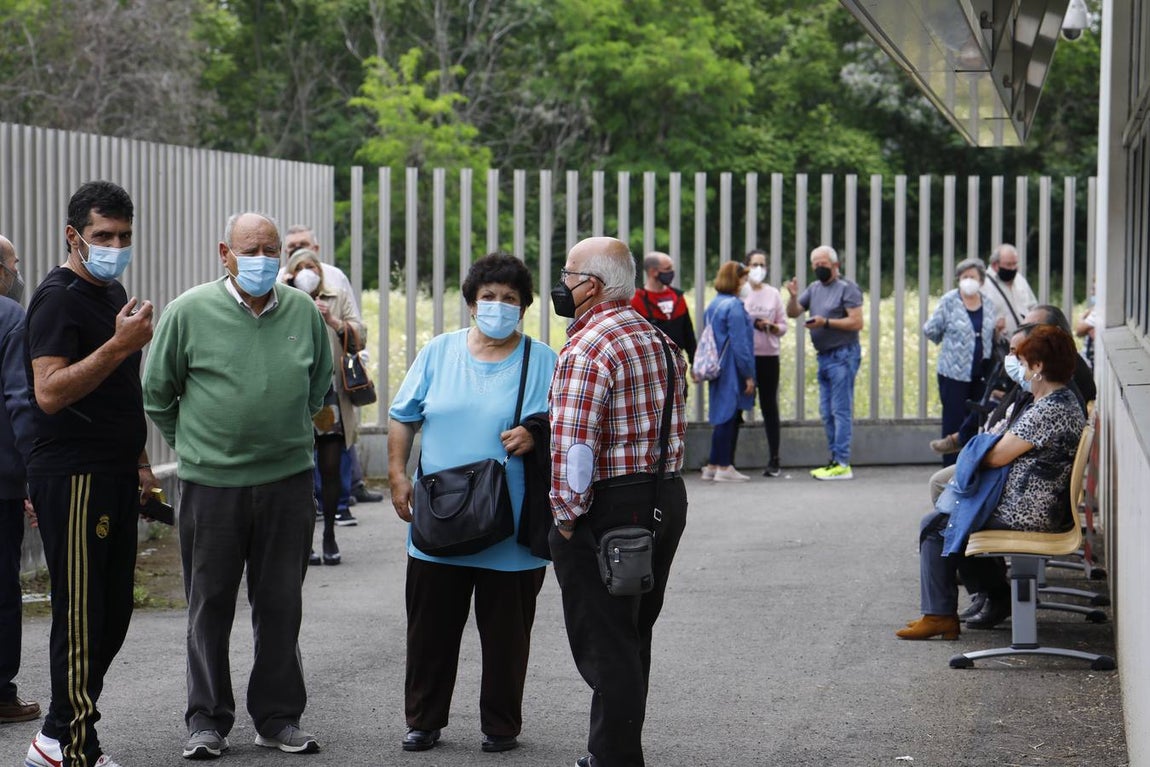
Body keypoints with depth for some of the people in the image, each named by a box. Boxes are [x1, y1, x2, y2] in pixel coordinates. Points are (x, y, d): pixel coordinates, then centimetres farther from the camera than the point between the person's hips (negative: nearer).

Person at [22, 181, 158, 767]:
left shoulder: (113, 293, 17)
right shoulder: (58, 297, -12)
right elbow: (50, 393, -23)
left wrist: (137, 461, 25)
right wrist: (120, 345, -28)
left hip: (115, 478, 9)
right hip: (72, 481, -9)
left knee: (113, 612, 12)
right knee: (81, 616, -5)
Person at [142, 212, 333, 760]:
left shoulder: (304, 312, 4)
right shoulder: (190, 310, -4)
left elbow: (319, 384, 20)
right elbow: (157, 391, 7)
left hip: (287, 478, 2)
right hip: (210, 482, -2)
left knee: (281, 605, 9)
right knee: (210, 606, 6)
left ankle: (278, 718, 20)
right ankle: (207, 721, 17)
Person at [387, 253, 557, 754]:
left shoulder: (542, 361, 1)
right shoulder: (439, 352, 7)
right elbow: (403, 418, 11)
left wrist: (535, 437, -19)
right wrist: (398, 476, 1)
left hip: (511, 530, -2)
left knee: (506, 633, 5)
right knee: (430, 629, 8)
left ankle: (501, 726, 19)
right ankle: (423, 721, 22)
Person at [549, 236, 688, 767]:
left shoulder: (588, 348, -16)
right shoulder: (659, 341, 14)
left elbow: (573, 444, -22)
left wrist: (567, 515, -14)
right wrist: (657, 492, 17)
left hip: (609, 507, -9)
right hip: (666, 501, 9)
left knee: (604, 644, -2)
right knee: (632, 636, 17)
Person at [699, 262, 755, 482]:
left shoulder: (714, 304, 13)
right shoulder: (734, 306, -15)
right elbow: (739, 344, -18)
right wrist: (748, 375, -14)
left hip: (718, 370, 9)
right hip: (732, 371, -9)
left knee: (722, 418, 13)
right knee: (728, 417, -4)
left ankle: (713, 466, 16)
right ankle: (723, 467, 0)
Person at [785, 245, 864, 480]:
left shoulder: (847, 288, -7)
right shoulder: (814, 288, 16)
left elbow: (857, 322, -15)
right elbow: (793, 313, 17)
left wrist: (826, 322, -19)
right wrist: (793, 296, -3)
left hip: (843, 355, -8)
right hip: (824, 356, 9)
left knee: (841, 410, -10)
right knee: (827, 412, 10)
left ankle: (842, 464, -11)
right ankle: (835, 459, 16)